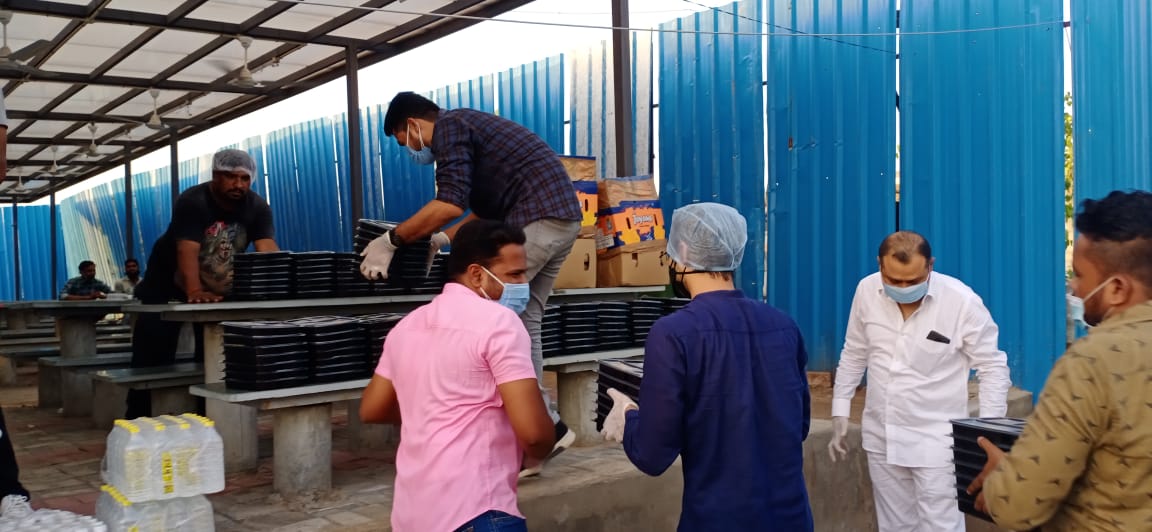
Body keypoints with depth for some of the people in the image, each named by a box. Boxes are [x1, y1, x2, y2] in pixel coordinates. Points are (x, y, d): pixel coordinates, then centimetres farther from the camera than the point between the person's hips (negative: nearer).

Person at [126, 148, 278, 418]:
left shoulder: (257, 208, -14)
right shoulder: (192, 201, -26)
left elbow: (267, 251, -26)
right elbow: (188, 251, -37)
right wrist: (195, 293, -50)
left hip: (218, 290, 4)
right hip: (168, 286, -4)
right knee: (153, 361, -3)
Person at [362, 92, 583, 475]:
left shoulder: (449, 126, -4)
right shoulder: (466, 127, 27)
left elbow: (450, 203, -17)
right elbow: (486, 209, 30)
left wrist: (392, 240, -8)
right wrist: (441, 239, 31)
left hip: (536, 217, -10)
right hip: (560, 216, 10)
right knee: (522, 323, 11)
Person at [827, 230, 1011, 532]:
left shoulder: (963, 301, -17)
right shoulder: (866, 291, -6)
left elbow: (992, 367, -7)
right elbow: (854, 355, 8)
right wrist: (840, 412, 8)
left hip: (935, 441, -4)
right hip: (881, 437, 4)